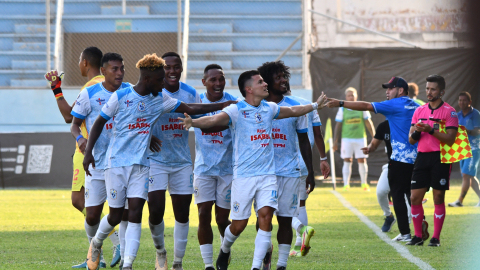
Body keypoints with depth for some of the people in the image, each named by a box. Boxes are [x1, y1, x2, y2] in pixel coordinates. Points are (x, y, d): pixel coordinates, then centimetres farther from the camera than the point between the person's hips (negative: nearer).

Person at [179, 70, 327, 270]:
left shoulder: (269, 108, 9)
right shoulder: (236, 110, -9)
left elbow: (293, 111, 29)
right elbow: (214, 120, -25)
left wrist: (315, 105, 39)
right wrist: (193, 122, -44)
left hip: (267, 174, 4)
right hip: (243, 176, -4)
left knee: (265, 216, -13)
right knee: (239, 224, 0)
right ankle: (224, 251, 33)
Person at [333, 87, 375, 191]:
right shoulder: (342, 109, 2)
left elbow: (368, 123, 7)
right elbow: (338, 126, 5)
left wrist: (374, 136, 3)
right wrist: (335, 141, 2)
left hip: (360, 137, 1)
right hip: (347, 138, -1)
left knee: (362, 161, 1)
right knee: (347, 161, -4)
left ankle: (364, 183, 13)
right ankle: (346, 184, -2)